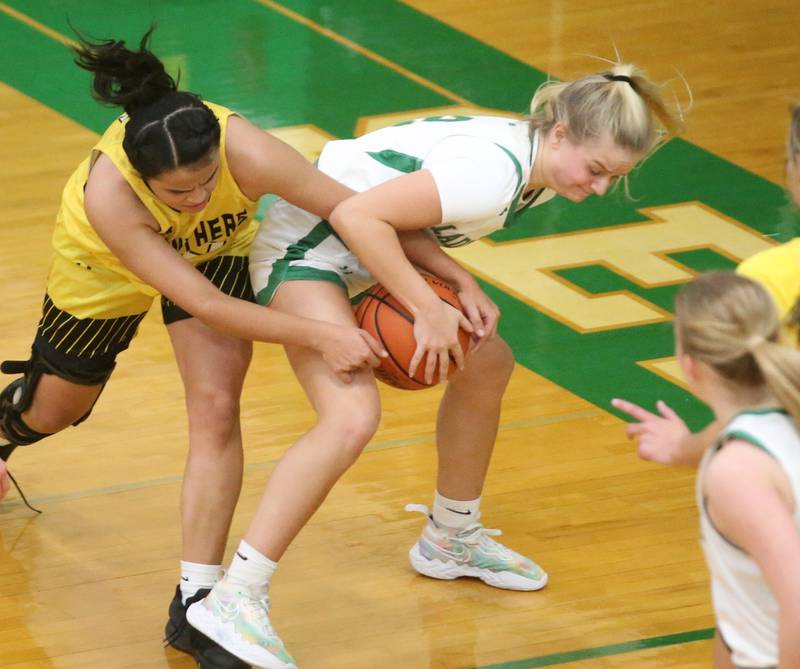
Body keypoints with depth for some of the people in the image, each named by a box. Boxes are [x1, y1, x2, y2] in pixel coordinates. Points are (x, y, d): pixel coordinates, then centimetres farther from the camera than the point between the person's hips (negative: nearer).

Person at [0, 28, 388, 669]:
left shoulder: (245, 151, -44)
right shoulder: (106, 191, -45)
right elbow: (202, 303, -44)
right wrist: (316, 335, -50)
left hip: (216, 251, 1)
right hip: (107, 265, -1)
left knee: (217, 409, -18)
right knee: (57, 409, 21)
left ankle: (195, 604, -12)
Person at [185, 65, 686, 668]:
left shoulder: (539, 168, -1)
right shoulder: (494, 171, -30)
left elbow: (410, 219, 1)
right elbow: (359, 217, -32)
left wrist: (462, 285, -14)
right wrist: (428, 311, -28)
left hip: (373, 255, 10)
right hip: (308, 248, -10)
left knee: (486, 363, 16)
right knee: (353, 415, -28)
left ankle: (451, 539, 38)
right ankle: (234, 601, -28)